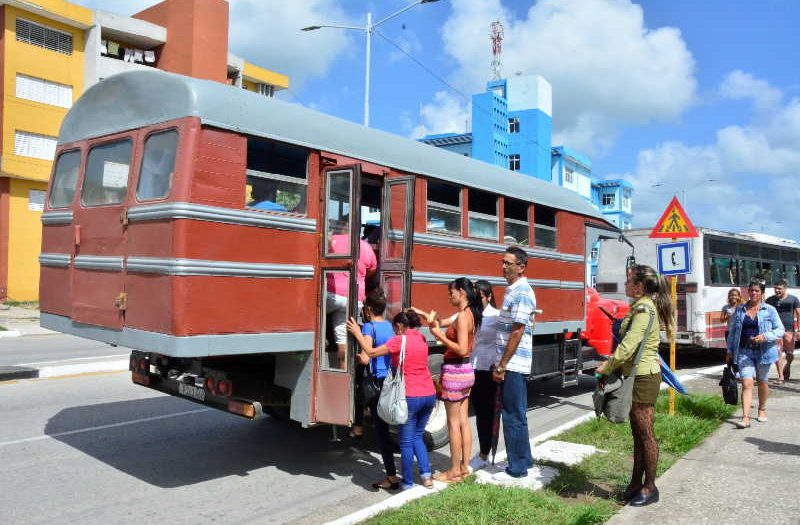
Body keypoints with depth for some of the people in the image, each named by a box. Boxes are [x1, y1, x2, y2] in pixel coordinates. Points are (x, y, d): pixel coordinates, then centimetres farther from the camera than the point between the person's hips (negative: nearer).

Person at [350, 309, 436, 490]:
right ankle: (426, 475, 15)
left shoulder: (399, 340, -10)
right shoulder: (421, 339, 9)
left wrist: (358, 334, 1)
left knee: (406, 441, 7)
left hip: (411, 397, -6)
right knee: (417, 436, 21)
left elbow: (371, 352, -10)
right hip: (429, 395, 6)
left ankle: (407, 482, 14)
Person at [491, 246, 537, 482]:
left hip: (514, 365, -10)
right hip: (510, 364, 10)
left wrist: (501, 367, -18)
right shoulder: (512, 291, 14)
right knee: (515, 414, 17)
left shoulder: (522, 294, -15)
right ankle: (524, 459, 28)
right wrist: (500, 365, 18)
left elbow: (517, 333, -19)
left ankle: (517, 469, 8)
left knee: (513, 416, -1)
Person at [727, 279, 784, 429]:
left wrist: (765, 336, -20)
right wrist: (730, 351, 12)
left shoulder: (769, 310, 0)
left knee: (762, 381, 15)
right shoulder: (739, 310, 7)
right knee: (747, 383, -9)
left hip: (763, 351, 0)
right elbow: (733, 331, 12)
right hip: (744, 351, 1)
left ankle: (762, 410, 38)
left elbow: (780, 330, -2)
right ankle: (745, 418, -13)